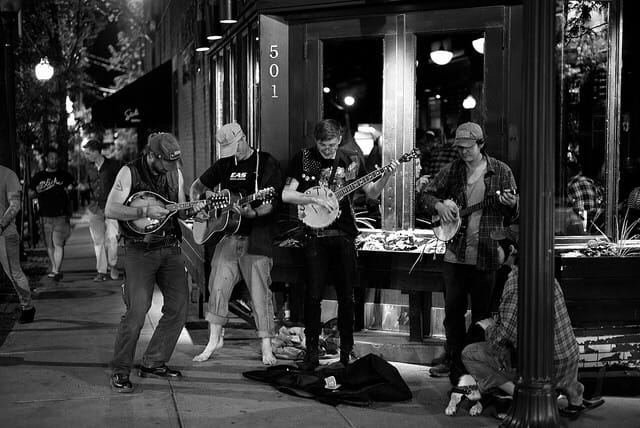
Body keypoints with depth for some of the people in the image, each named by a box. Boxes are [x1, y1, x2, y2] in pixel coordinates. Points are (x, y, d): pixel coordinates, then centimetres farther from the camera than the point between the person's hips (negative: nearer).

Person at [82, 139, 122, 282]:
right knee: (98, 241, 4)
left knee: (111, 238, -16)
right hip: (95, 208, 5)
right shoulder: (90, 169, 11)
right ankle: (101, 271, 10)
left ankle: (112, 265, 6)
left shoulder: (113, 165, -4)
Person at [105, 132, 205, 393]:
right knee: (137, 311, -13)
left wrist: (193, 211, -6)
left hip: (170, 248, 6)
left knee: (179, 306, 3)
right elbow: (110, 210, -15)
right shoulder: (130, 173, -9)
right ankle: (120, 372, 2)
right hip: (140, 251, -6)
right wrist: (145, 212, -24)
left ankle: (153, 363, 17)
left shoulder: (174, 173, 8)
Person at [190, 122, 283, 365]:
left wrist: (252, 213, -30)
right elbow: (198, 185, 22)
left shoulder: (266, 164, -4)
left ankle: (267, 349, 5)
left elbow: (268, 205, -12)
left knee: (260, 293, -3)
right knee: (218, 287, 2)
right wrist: (196, 201, 1)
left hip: (256, 238, -5)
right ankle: (214, 340, 16)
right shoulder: (224, 164, 12)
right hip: (228, 236, 5)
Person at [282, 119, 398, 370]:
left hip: (344, 235, 1)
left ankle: (347, 352, 18)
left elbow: (372, 193, 7)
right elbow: (286, 194, -6)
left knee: (346, 295, 6)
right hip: (315, 235, -1)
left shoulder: (351, 161, 4)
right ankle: (311, 353, 9)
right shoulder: (303, 159, -1)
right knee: (313, 295, -2)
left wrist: (386, 176, -10)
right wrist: (313, 199, -19)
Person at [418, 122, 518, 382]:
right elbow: (425, 195, 12)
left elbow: (513, 216, 4)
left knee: (483, 314, 5)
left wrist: (511, 205, -19)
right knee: (453, 310, 8)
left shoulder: (501, 171, 1)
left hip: (487, 256, -2)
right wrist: (439, 205, -8)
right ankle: (453, 360, 22)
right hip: (455, 253, 2)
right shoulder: (451, 171, 6)